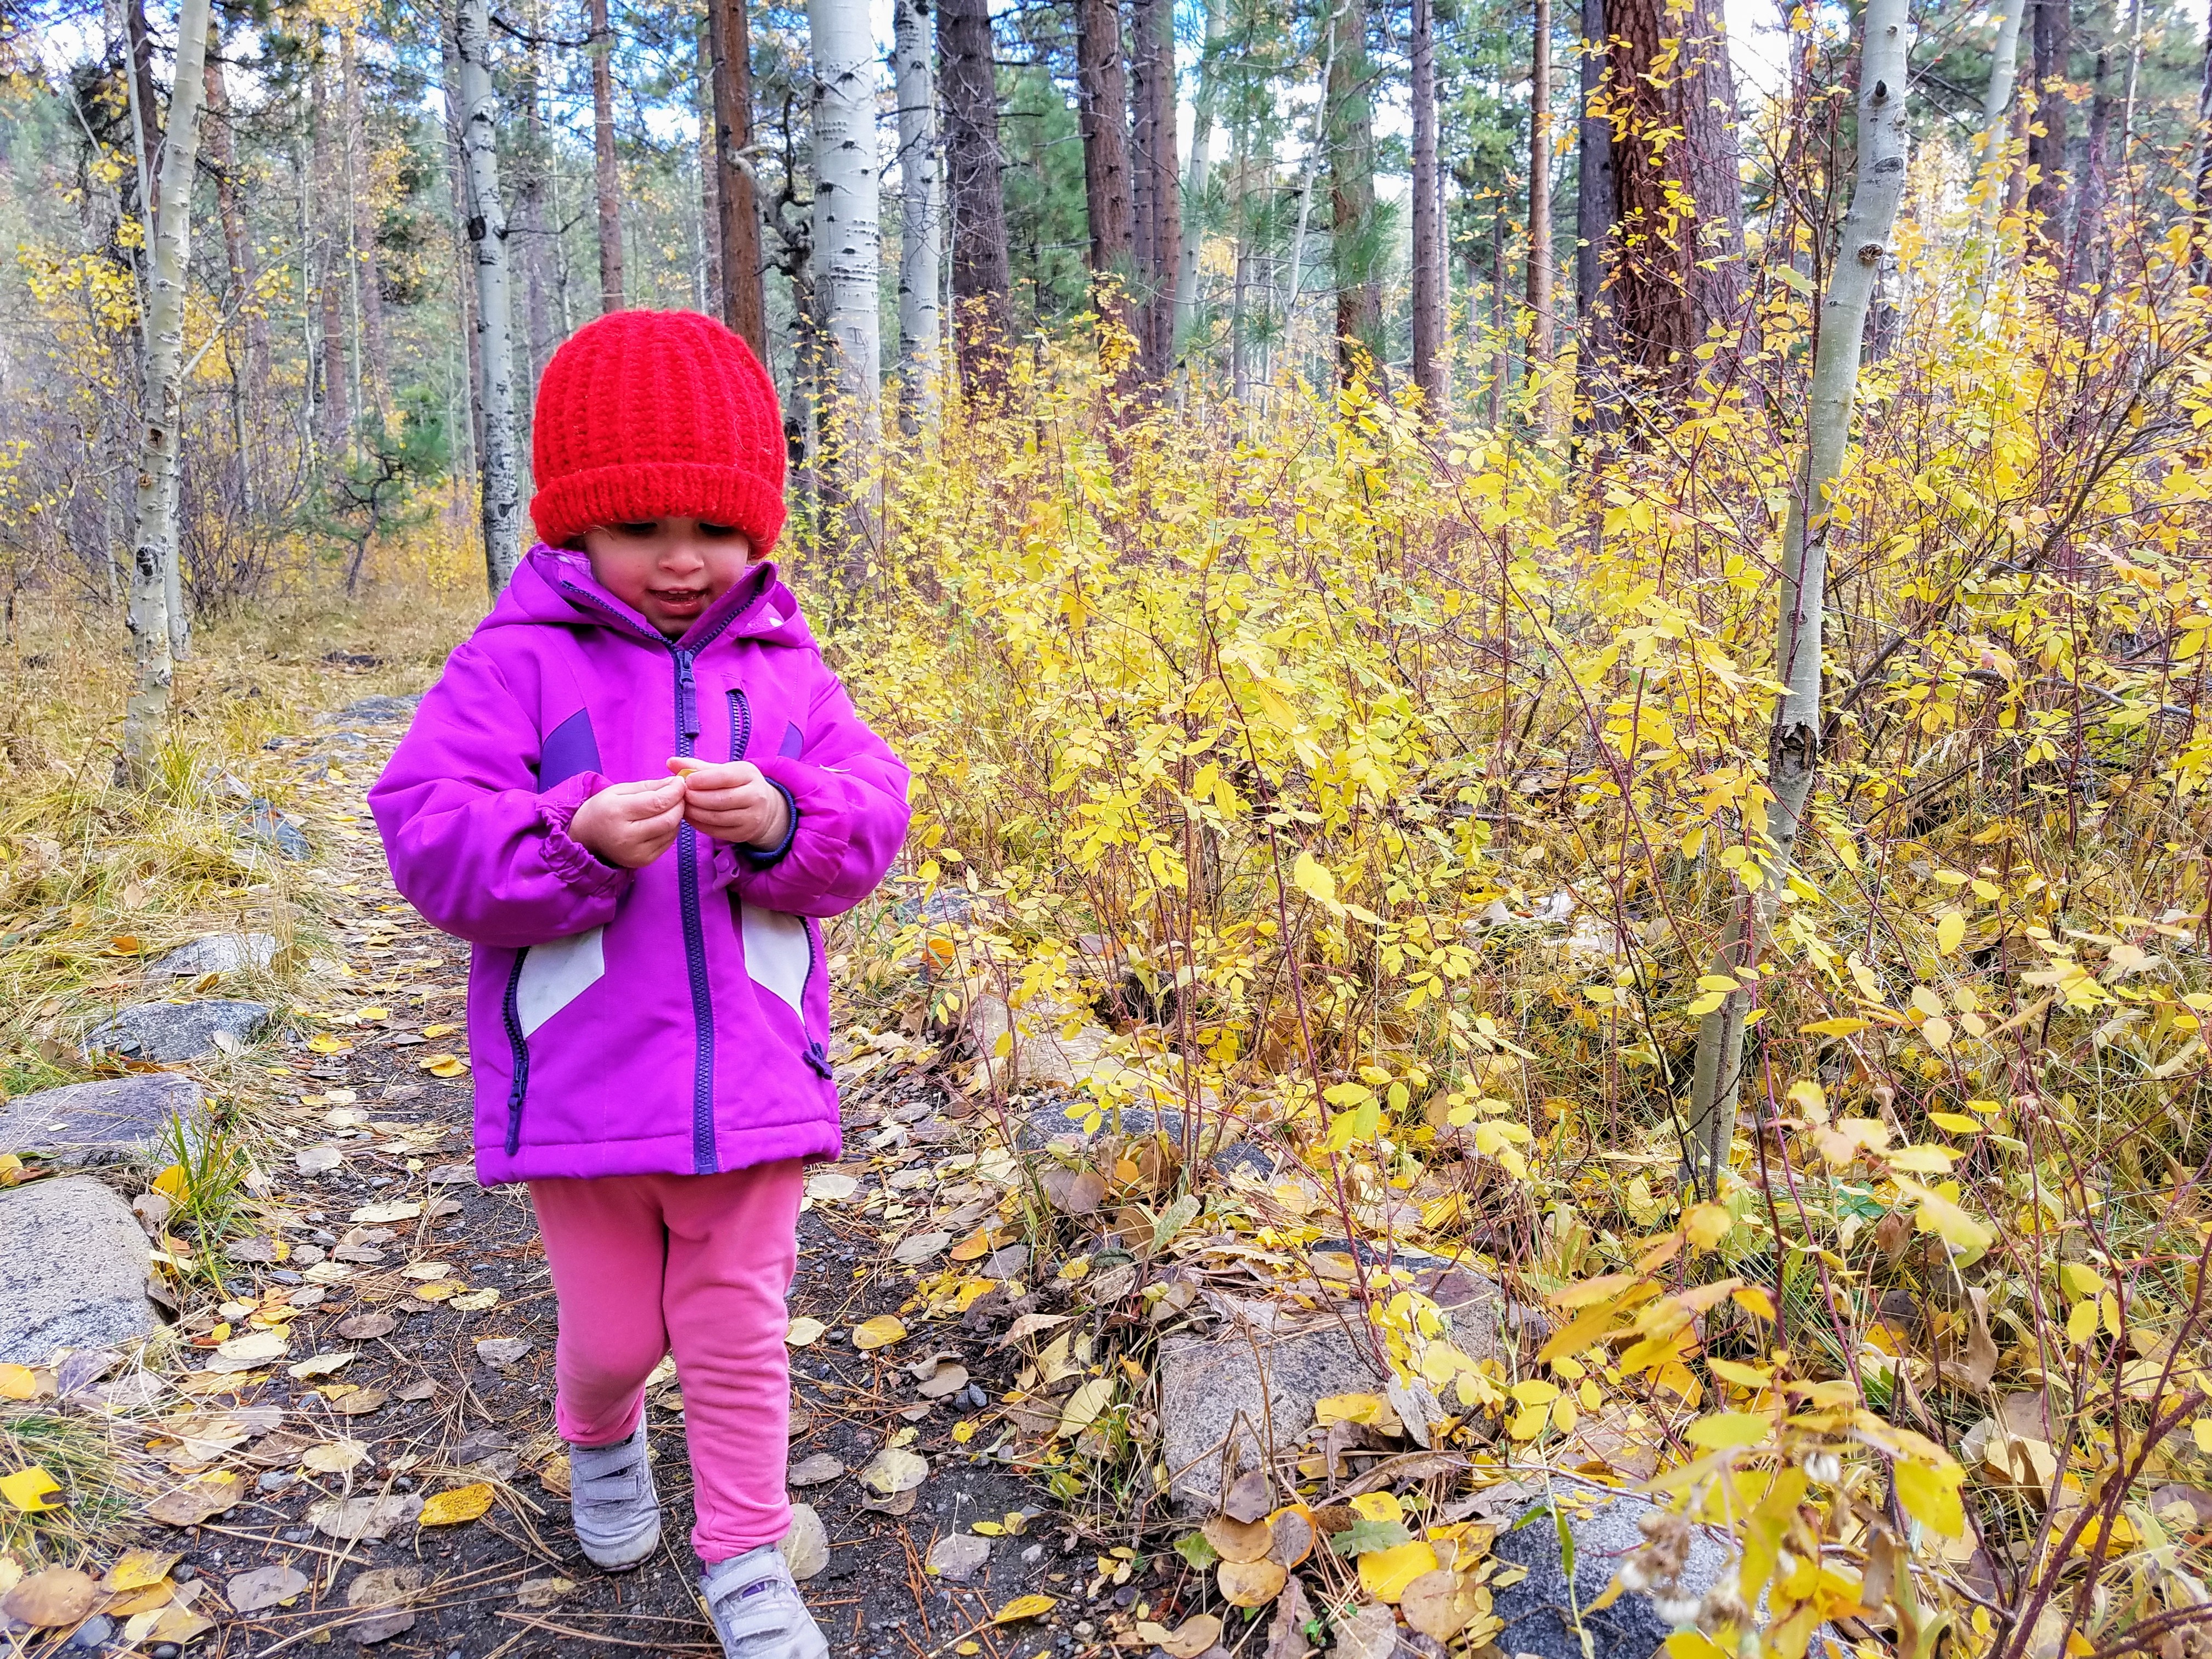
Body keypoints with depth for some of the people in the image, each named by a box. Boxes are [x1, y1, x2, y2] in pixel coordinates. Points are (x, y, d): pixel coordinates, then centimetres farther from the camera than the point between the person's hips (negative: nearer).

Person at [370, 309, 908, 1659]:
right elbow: (430, 837, -11)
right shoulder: (518, 663, -5)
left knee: (737, 1323, 11)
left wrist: (782, 822, -25)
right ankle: (602, 1441, 52)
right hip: (582, 1084, -1)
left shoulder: (783, 666, 4)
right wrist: (578, 841, -29)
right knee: (613, 1330, 16)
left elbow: (870, 818, -2)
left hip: (750, 1079, 1)